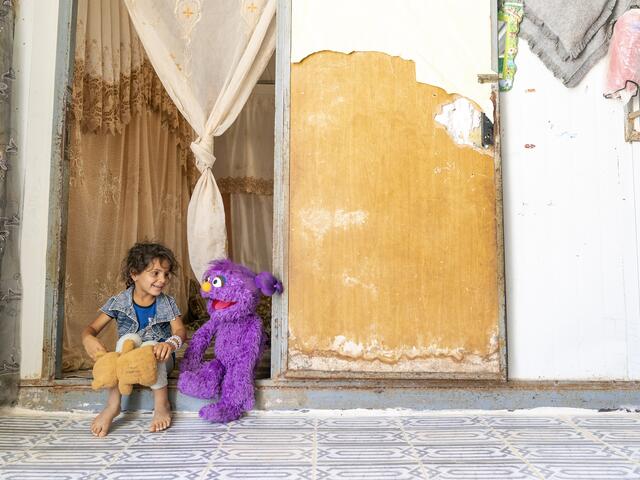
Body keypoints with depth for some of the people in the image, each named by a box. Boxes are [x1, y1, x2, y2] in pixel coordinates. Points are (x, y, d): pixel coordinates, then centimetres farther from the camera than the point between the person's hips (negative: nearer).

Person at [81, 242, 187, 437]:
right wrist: (88, 338, -32)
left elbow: (180, 331, -16)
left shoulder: (167, 303, -5)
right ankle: (113, 404, -28)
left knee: (150, 345, -33)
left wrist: (171, 343, -41)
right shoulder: (119, 302, -6)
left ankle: (162, 405, -21)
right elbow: (92, 328, -6)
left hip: (158, 361, -1)